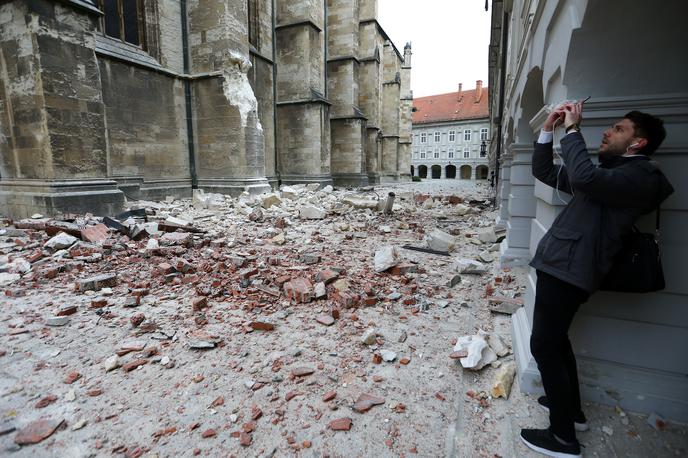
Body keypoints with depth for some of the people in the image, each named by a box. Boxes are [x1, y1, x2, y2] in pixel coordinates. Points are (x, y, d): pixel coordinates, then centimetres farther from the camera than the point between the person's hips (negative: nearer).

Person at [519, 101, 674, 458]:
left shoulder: (640, 176, -9)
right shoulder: (608, 172, 21)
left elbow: (582, 177, -31)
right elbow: (543, 172, 22)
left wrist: (573, 129, -17)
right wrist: (548, 129, 11)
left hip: (568, 270, -10)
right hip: (560, 265, 10)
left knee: (544, 346, -5)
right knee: (556, 340, 21)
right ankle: (571, 409, 38)